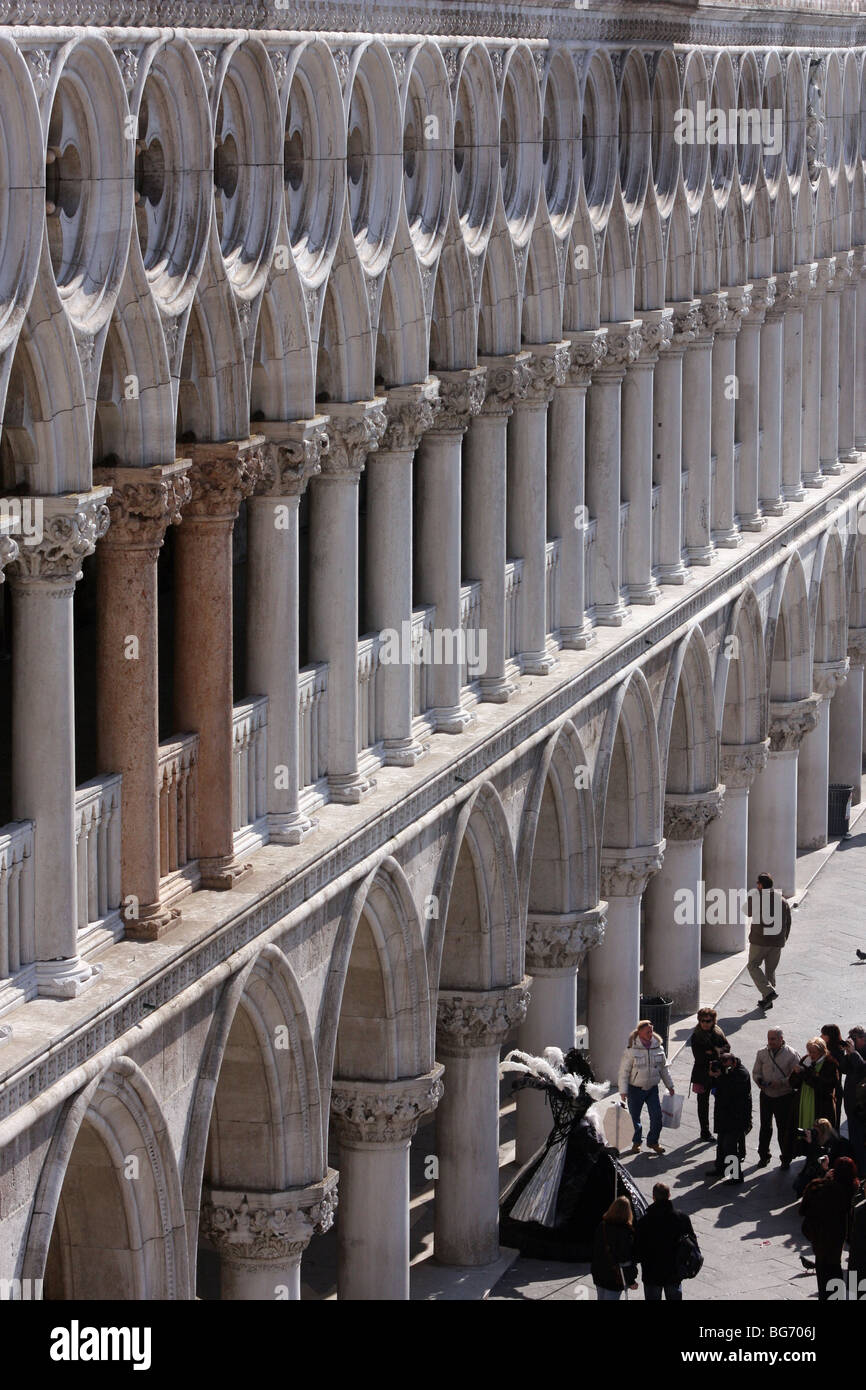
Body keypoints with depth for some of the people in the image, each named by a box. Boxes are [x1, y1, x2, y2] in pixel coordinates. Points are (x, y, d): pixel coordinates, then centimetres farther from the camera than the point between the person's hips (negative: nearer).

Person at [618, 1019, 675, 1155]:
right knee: (634, 1117, 6)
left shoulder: (657, 1047, 1)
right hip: (635, 1089, -3)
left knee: (657, 1116, -2)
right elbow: (624, 1071, -9)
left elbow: (663, 1068, 14)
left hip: (652, 1088, 3)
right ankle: (636, 1142, 27)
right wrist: (623, 1091, -12)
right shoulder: (632, 1050, -12)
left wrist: (670, 1085, 18)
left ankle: (653, 1141, 17)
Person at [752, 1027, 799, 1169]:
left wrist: (780, 1083, -22)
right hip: (766, 1095, 4)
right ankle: (763, 1156, 26)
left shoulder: (791, 1054, -10)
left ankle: (786, 1158, 17)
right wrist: (759, 1081, -9)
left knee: (784, 1129, 3)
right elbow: (756, 1072, 12)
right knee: (765, 1126, 12)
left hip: (784, 1097, -4)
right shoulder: (762, 1053, 3)